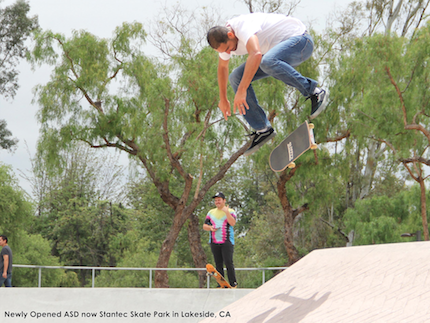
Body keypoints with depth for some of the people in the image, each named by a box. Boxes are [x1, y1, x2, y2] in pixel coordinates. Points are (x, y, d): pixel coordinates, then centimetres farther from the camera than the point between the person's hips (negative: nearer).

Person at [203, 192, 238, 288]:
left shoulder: (230, 211, 5)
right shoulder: (211, 212, 18)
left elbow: (233, 223, -12)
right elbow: (204, 226, 17)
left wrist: (226, 212, -19)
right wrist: (210, 228, -4)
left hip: (227, 242, -4)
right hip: (214, 243, 4)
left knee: (228, 262, -13)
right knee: (218, 264, 3)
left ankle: (233, 284, -7)